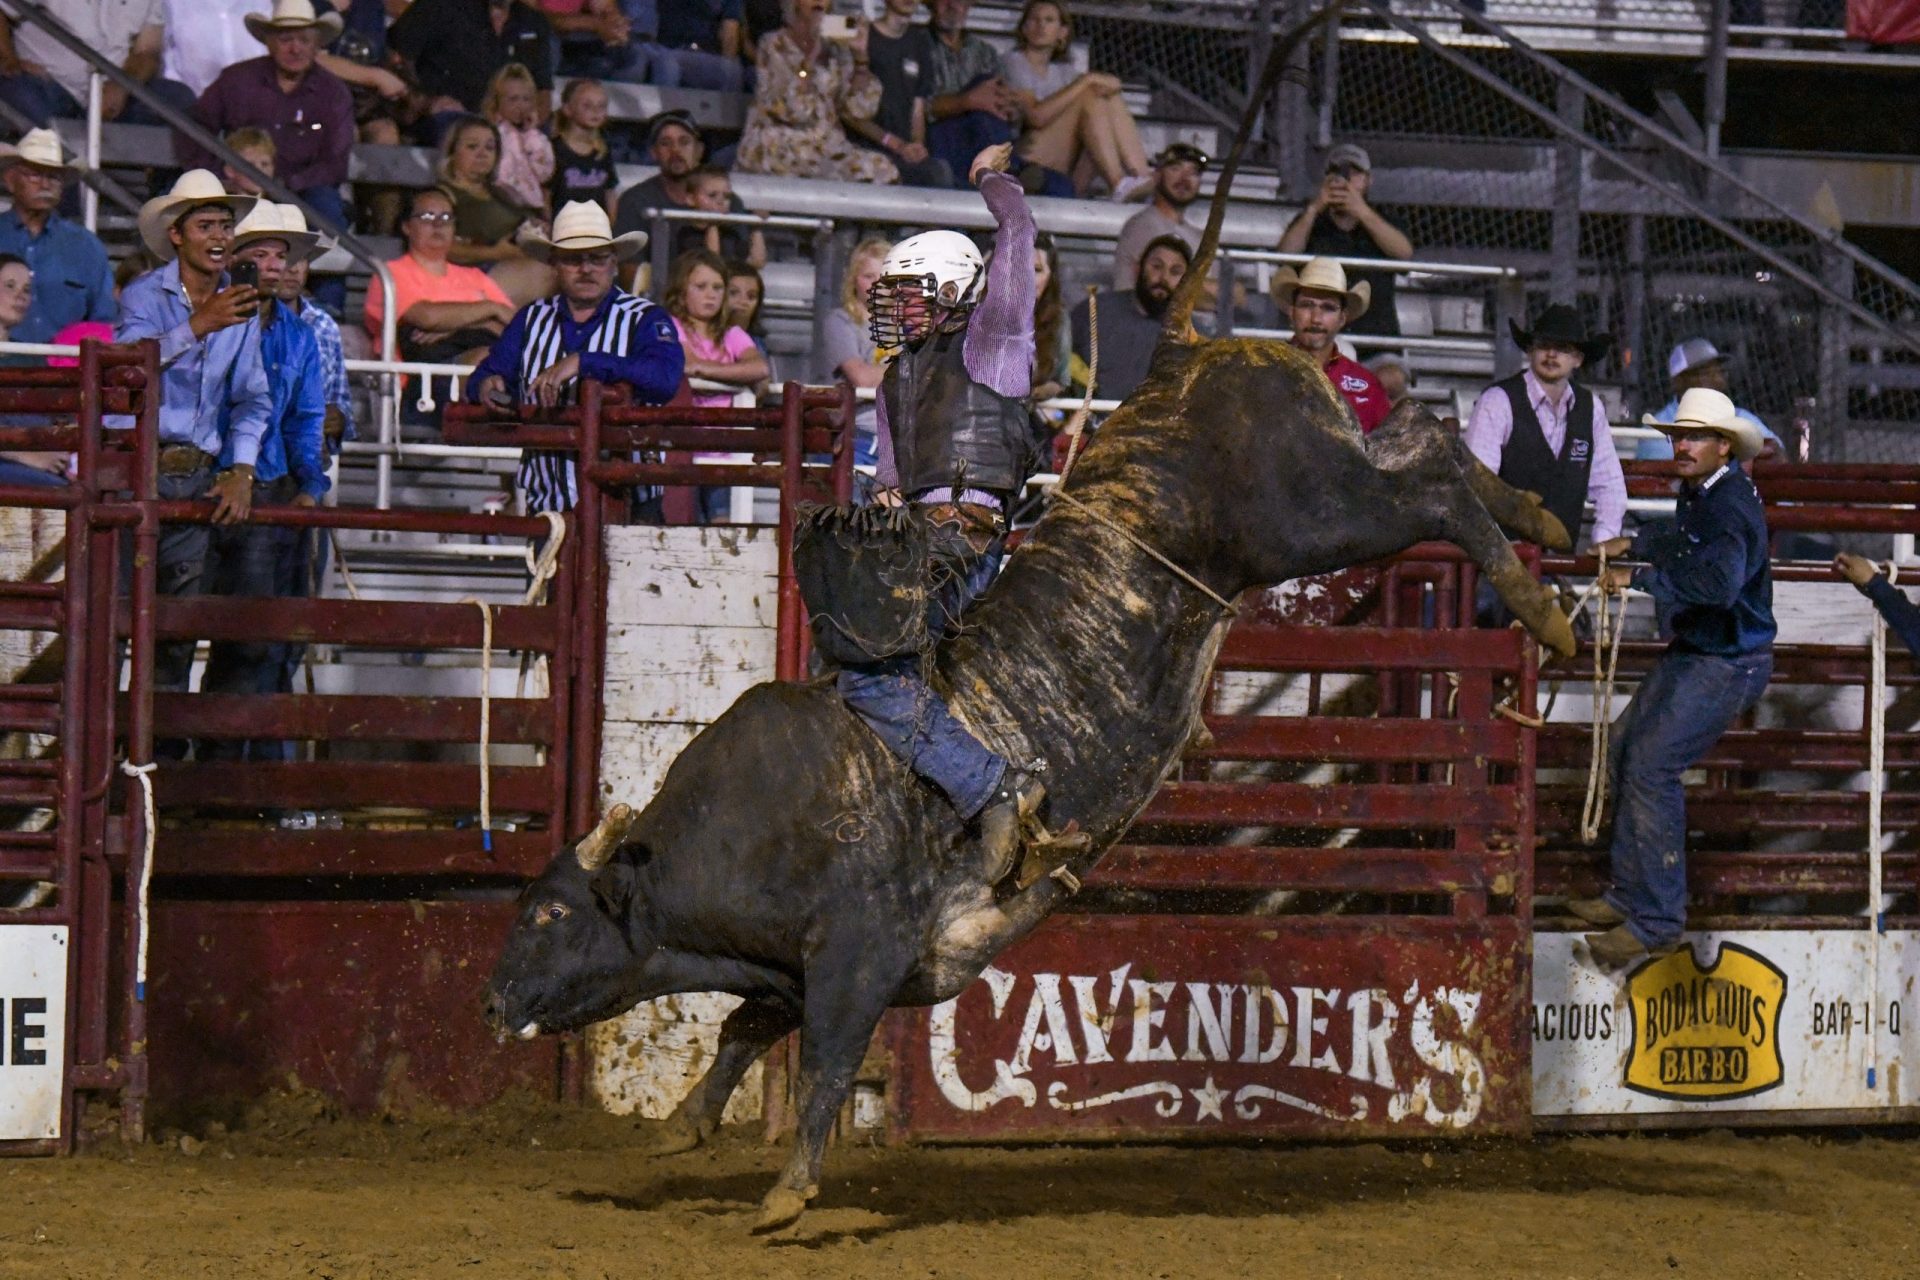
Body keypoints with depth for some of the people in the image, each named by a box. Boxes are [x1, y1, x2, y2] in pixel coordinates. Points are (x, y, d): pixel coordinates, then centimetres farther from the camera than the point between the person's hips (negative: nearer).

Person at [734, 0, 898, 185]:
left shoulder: (835, 49, 13)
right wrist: (810, 57, -17)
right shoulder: (774, 47, -1)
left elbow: (862, 107, 4)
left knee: (883, 169, -23)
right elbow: (791, 109, -13)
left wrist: (860, 55, -4)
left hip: (827, 146, 5)